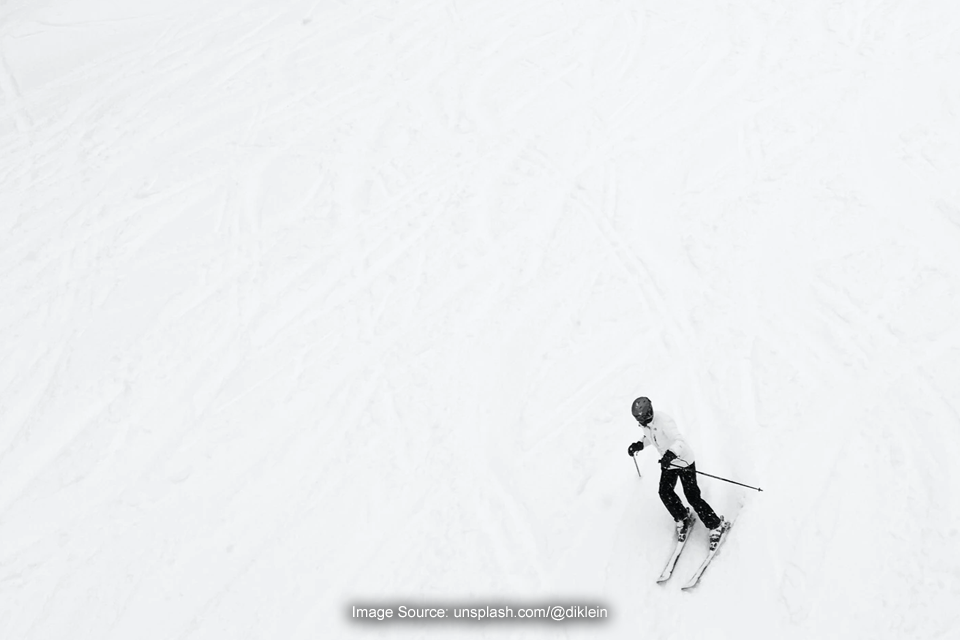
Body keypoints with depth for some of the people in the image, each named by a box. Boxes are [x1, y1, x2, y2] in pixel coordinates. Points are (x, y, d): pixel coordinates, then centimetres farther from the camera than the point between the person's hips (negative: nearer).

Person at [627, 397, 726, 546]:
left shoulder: (663, 421, -32)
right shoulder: (645, 424, -7)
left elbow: (679, 441, -43)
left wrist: (670, 454, -60)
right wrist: (639, 445, -3)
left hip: (684, 461, -7)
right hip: (668, 462, 7)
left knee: (692, 496, -7)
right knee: (665, 492, -3)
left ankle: (715, 525, 11)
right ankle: (683, 518, 21)